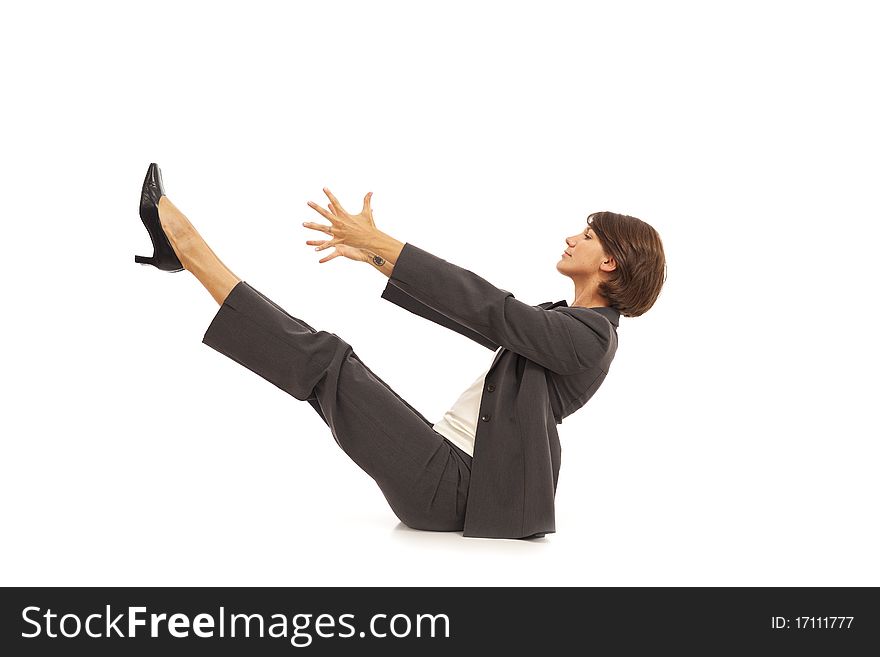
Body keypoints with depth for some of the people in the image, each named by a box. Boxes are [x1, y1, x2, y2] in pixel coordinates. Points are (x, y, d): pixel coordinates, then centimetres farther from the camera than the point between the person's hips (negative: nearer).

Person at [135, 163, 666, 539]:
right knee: (321, 358, 3)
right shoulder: (569, 320, 17)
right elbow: (472, 314, 18)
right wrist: (376, 253, 14)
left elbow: (491, 309, -21)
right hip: (449, 459, 9)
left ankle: (187, 245, -9)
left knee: (325, 360, -15)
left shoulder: (590, 335, -13)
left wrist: (379, 243, -20)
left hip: (449, 487, -9)